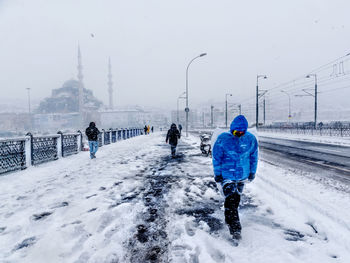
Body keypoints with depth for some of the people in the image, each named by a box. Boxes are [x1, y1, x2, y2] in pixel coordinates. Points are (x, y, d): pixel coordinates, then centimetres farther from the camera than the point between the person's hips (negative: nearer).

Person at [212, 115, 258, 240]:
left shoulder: (251, 139, -5)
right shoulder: (223, 139, -15)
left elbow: (254, 156, 8)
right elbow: (216, 157, -7)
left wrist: (252, 172, 10)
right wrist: (217, 173, -7)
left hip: (242, 175, 4)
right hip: (226, 176, -4)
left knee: (236, 198, 17)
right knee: (231, 200, -11)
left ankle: (229, 220, 40)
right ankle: (235, 229, -4)